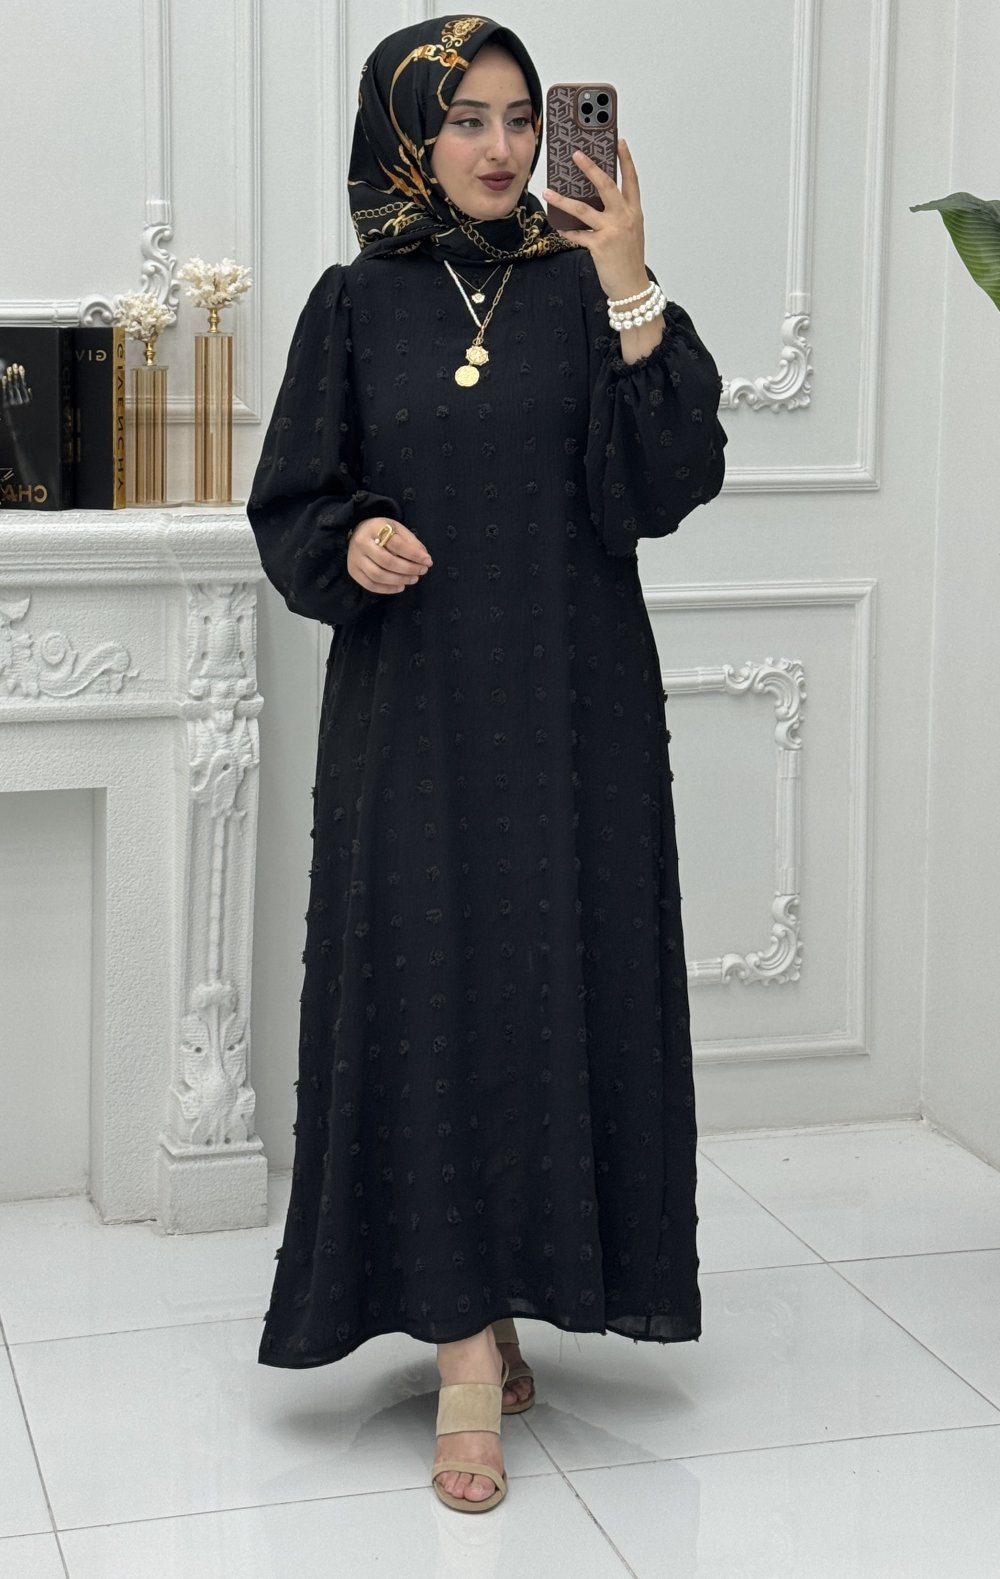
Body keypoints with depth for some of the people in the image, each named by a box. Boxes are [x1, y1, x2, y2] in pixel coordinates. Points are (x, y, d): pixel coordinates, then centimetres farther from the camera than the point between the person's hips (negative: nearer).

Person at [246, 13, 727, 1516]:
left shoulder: (583, 291, 3)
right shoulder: (356, 307, 5)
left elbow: (664, 488, -8)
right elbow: (291, 508, 6)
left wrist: (632, 294, -16)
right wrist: (352, 542, -16)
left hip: (572, 711, 0)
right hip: (411, 710, 0)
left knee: (560, 984, 2)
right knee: (428, 996, -3)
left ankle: (500, 1297, 20)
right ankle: (470, 1339, 4)